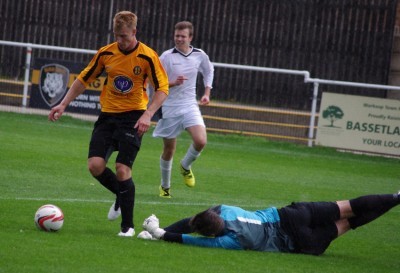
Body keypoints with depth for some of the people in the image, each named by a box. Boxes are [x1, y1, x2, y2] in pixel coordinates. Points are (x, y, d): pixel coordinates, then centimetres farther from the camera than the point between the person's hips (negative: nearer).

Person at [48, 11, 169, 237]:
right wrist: (64, 104, 6)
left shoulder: (147, 57, -11)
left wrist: (148, 115, -22)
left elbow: (162, 88, -9)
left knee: (122, 170, -13)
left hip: (133, 117, -4)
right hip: (108, 115, 4)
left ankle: (128, 226, 1)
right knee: (95, 165, -10)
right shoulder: (106, 53, 1)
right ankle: (122, 196, 21)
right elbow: (84, 79, 12)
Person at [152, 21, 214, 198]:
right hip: (169, 108, -2)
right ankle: (165, 186, 27)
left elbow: (208, 72, 22)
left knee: (201, 141, -20)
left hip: (190, 106, 2)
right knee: (169, 149, 6)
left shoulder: (200, 56, 0)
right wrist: (173, 83, -23)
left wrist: (207, 93, 12)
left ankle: (186, 166, 11)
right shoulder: (167, 57, -10)